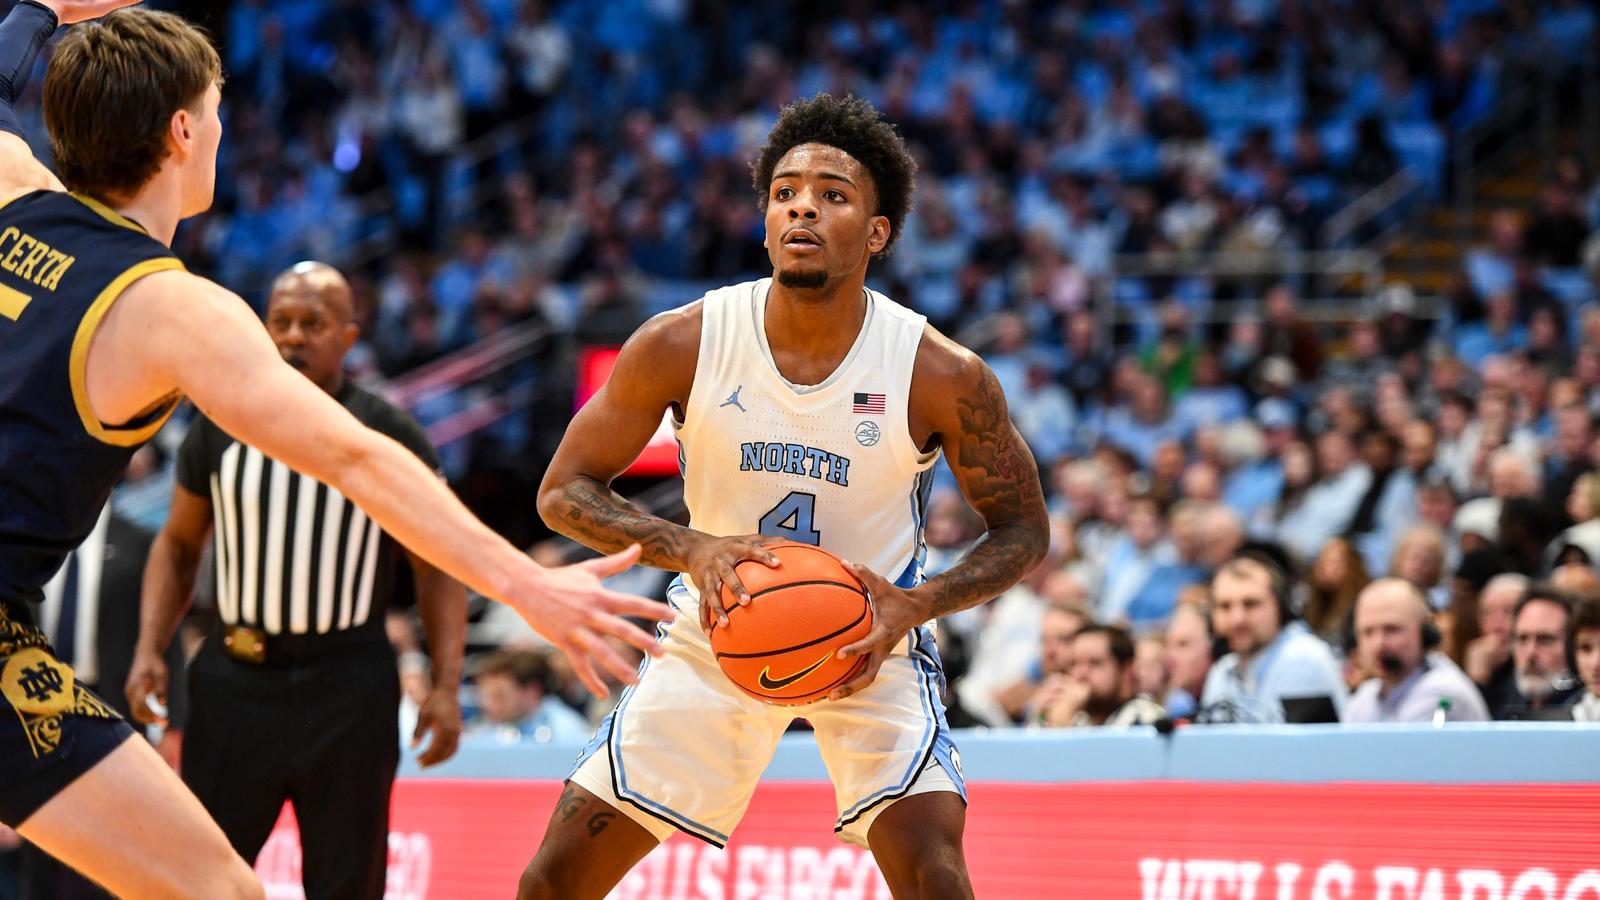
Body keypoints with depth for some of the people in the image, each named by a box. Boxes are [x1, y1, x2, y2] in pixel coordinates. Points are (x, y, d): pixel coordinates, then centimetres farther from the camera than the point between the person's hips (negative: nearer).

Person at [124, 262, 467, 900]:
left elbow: (436, 567, 2)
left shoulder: (390, 436, -1)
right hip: (235, 679, 2)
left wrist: (446, 685, -7)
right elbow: (178, 544, 15)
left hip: (348, 681, -1)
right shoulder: (220, 428, 4)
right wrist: (149, 649, 2)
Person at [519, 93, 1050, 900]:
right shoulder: (682, 345, -16)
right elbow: (564, 491, -8)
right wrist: (691, 548, -26)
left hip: (870, 643, -2)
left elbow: (1022, 532, -7)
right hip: (718, 635, 2)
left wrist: (913, 607, -25)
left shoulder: (942, 376, -19)